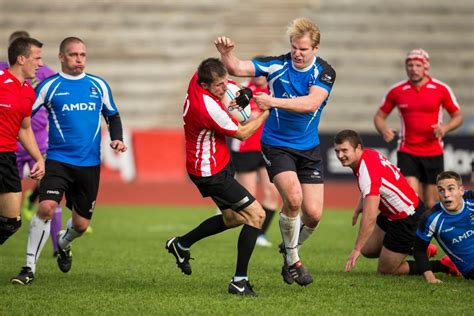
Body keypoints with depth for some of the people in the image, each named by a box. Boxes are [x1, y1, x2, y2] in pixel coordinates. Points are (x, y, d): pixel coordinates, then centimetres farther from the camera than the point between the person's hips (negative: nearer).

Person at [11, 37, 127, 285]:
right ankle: (29, 268, -14)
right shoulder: (49, 86, -2)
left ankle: (63, 243, 46)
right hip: (58, 160, -3)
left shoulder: (99, 85, 8)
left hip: (89, 164, 3)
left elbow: (112, 116, 21)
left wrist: (117, 139, 2)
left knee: (81, 224, 8)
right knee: (46, 208, -24)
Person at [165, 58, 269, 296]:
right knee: (256, 214, -10)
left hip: (215, 165, 10)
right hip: (211, 172, -10)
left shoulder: (197, 79, -6)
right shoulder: (208, 108, -30)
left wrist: (230, 105, -1)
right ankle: (239, 281, -8)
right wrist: (266, 112, -6)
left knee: (233, 217, 24)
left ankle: (181, 244, 37)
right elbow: (242, 133, -15)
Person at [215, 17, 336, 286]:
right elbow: (238, 68, -12)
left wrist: (274, 101, -36)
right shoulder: (277, 65, -9)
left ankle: (290, 248, 29)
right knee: (293, 198, -25)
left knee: (313, 214, -5)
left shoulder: (324, 72, -9)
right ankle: (293, 260, -3)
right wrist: (226, 53, -33)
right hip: (277, 145, -2)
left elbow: (311, 103, -26)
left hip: (309, 149, 2)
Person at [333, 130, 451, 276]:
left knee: (385, 270, 2)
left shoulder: (368, 173, -32)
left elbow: (370, 218, -34)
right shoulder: (369, 153, -4)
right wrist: (358, 209, 3)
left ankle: (443, 266, 8)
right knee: (368, 250, 20)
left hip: (408, 220, -9)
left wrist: (356, 249, -28)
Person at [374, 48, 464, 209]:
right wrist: (383, 129, -11)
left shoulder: (441, 89, -1)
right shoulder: (396, 91, 1)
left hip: (434, 153, 1)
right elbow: (380, 116, 11)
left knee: (431, 204, 6)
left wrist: (445, 128, -15)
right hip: (407, 153, -1)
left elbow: (458, 116, 6)